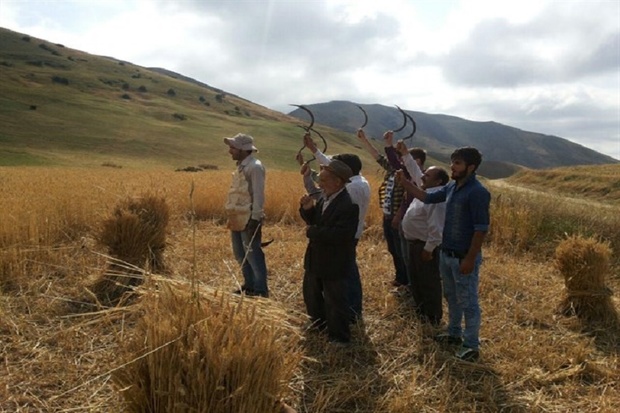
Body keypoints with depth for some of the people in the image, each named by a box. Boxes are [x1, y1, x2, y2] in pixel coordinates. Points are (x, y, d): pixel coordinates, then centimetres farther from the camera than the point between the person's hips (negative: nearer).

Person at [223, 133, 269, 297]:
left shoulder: (255, 167, -14)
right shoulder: (241, 166, 15)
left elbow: (258, 195, -18)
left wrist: (255, 219, -22)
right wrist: (232, 217, 19)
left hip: (249, 220, -10)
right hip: (237, 220, 10)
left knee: (253, 254, -4)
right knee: (240, 254, 15)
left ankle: (261, 289, 7)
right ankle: (249, 285, 28)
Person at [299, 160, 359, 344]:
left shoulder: (348, 205, -25)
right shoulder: (325, 198, 2)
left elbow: (341, 234, -32)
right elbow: (315, 221, 9)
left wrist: (312, 232, -24)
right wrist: (307, 209, -12)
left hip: (334, 263, -9)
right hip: (315, 259, 9)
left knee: (335, 301, 5)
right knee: (310, 293, 25)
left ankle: (339, 338, 24)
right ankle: (318, 324, 48)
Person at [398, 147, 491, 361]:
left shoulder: (477, 192, -20)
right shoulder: (452, 187, 5)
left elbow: (481, 228, -21)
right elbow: (427, 197, 17)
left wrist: (470, 259, -21)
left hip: (463, 257, -8)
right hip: (446, 254, 9)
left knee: (468, 302, 4)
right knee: (451, 297, 21)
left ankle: (471, 345, 17)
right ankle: (454, 333, 38)